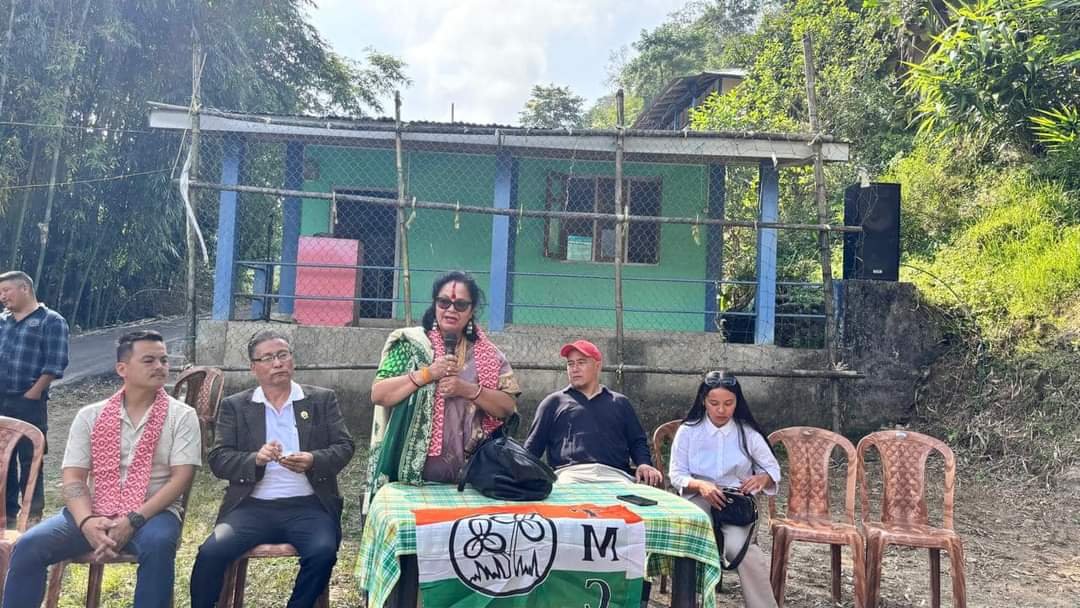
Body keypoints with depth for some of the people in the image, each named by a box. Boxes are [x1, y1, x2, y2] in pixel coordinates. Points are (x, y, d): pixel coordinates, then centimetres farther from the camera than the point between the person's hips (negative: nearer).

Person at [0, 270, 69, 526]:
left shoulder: (51, 321, -5)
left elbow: (55, 363, -11)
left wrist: (34, 392, -14)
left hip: (28, 402, -6)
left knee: (30, 458, 0)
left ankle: (33, 514, 10)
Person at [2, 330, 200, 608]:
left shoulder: (182, 416, 0)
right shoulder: (90, 416, 8)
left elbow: (180, 478, -7)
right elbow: (73, 478, 3)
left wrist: (133, 520, -19)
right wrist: (87, 521, -17)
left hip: (153, 513, -3)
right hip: (95, 512, 3)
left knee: (158, 545, -35)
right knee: (29, 545, -19)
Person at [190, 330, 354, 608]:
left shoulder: (323, 399, 10)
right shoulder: (234, 406, 11)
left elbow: (344, 447, 4)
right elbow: (218, 459, 3)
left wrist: (313, 461, -17)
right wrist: (255, 459, -17)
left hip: (308, 506, -1)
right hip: (253, 506, 1)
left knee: (323, 552, -28)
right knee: (211, 553, -23)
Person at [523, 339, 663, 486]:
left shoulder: (620, 403, 25)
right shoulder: (554, 402, 21)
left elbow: (638, 441, 23)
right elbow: (533, 446, 18)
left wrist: (644, 463, 2)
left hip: (614, 474, 2)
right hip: (570, 474, -2)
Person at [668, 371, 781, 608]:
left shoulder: (748, 433, 3)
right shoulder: (688, 431, 1)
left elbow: (773, 470, 10)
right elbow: (677, 475, -1)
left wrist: (762, 479, -15)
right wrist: (701, 485, -22)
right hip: (699, 500, 0)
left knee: (737, 547, -32)